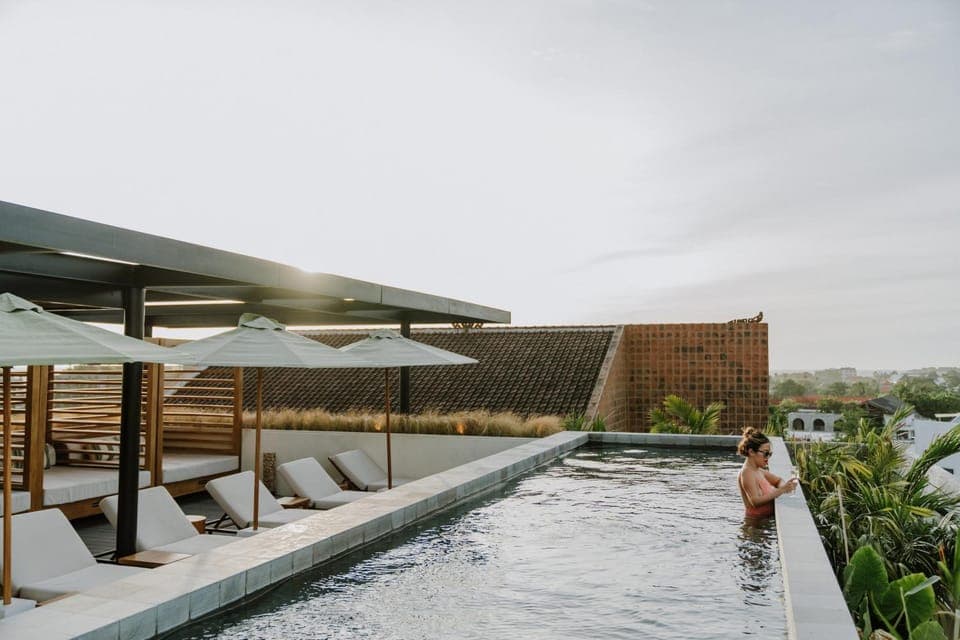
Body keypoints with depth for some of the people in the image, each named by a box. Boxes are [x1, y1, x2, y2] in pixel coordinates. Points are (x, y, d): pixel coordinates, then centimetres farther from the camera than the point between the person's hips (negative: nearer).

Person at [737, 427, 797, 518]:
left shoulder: (758, 470, 12)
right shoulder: (746, 473, -16)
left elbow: (778, 480, 22)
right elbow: (755, 501, -25)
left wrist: (784, 486, -3)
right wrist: (781, 490, -28)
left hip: (767, 518, 8)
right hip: (757, 520, -8)